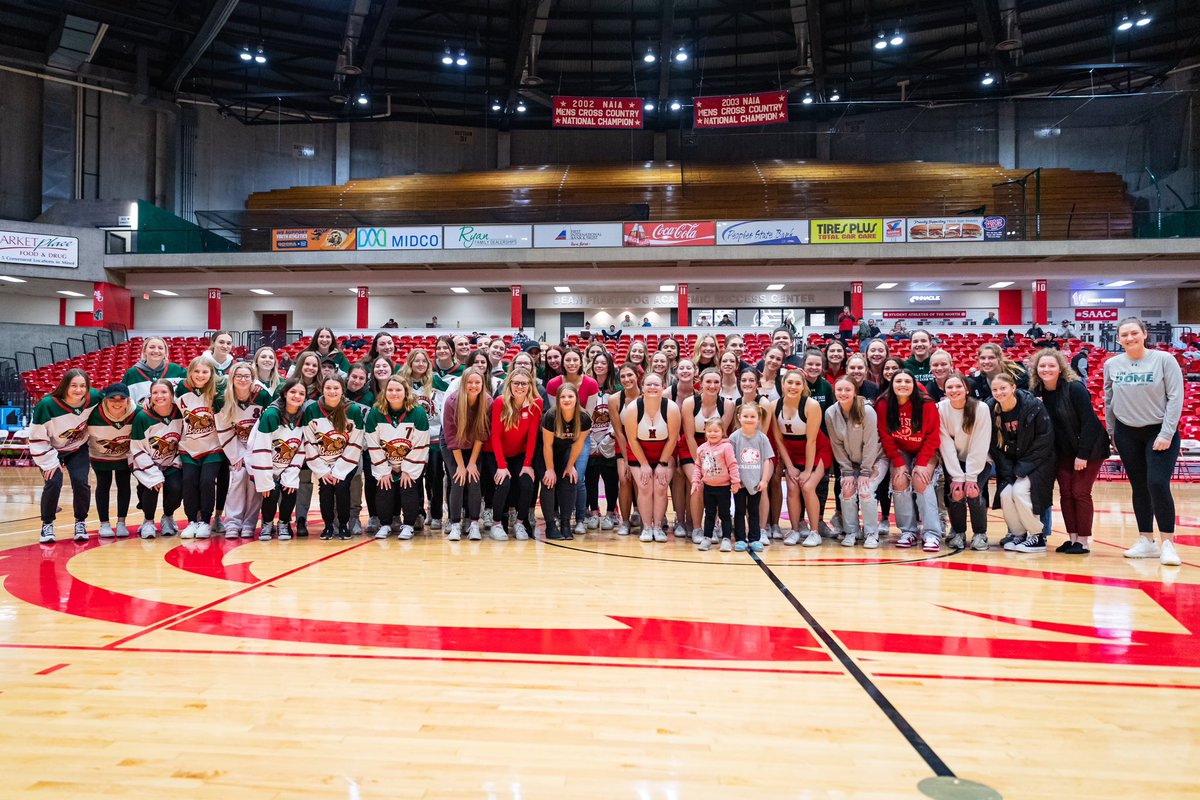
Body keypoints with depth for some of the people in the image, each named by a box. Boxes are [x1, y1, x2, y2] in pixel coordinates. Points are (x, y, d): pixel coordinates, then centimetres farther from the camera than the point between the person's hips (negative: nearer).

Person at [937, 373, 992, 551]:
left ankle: (980, 534, 3)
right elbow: (946, 445, -16)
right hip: (953, 462, 1)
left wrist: (971, 477, -22)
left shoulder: (981, 408, -19)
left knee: (974, 492, -21)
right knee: (955, 492, -20)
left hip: (979, 462, -1)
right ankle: (958, 533, 5)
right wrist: (957, 477, -20)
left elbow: (980, 446, -19)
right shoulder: (940, 409, -14)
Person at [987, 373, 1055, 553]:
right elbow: (995, 445, -1)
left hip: (1036, 462, -4)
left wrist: (1022, 468, -18)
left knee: (1020, 490, -22)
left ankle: (1037, 536, -4)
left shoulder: (1033, 406, -17)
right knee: (1005, 494, -15)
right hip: (1009, 464, 4)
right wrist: (1007, 474, -10)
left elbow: (1045, 440, -16)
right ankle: (1018, 533, 7)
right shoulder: (991, 410, -6)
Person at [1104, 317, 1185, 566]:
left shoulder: (1164, 360, -8)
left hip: (1160, 432, -3)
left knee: (1158, 484, -14)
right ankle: (1146, 541, 16)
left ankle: (1167, 543, -4)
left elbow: (1175, 398, -9)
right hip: (1127, 433, 3)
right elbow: (1108, 401, 11)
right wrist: (1111, 433, 11)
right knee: (1139, 488, 7)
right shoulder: (1112, 365, 1)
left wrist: (1166, 434, -14)